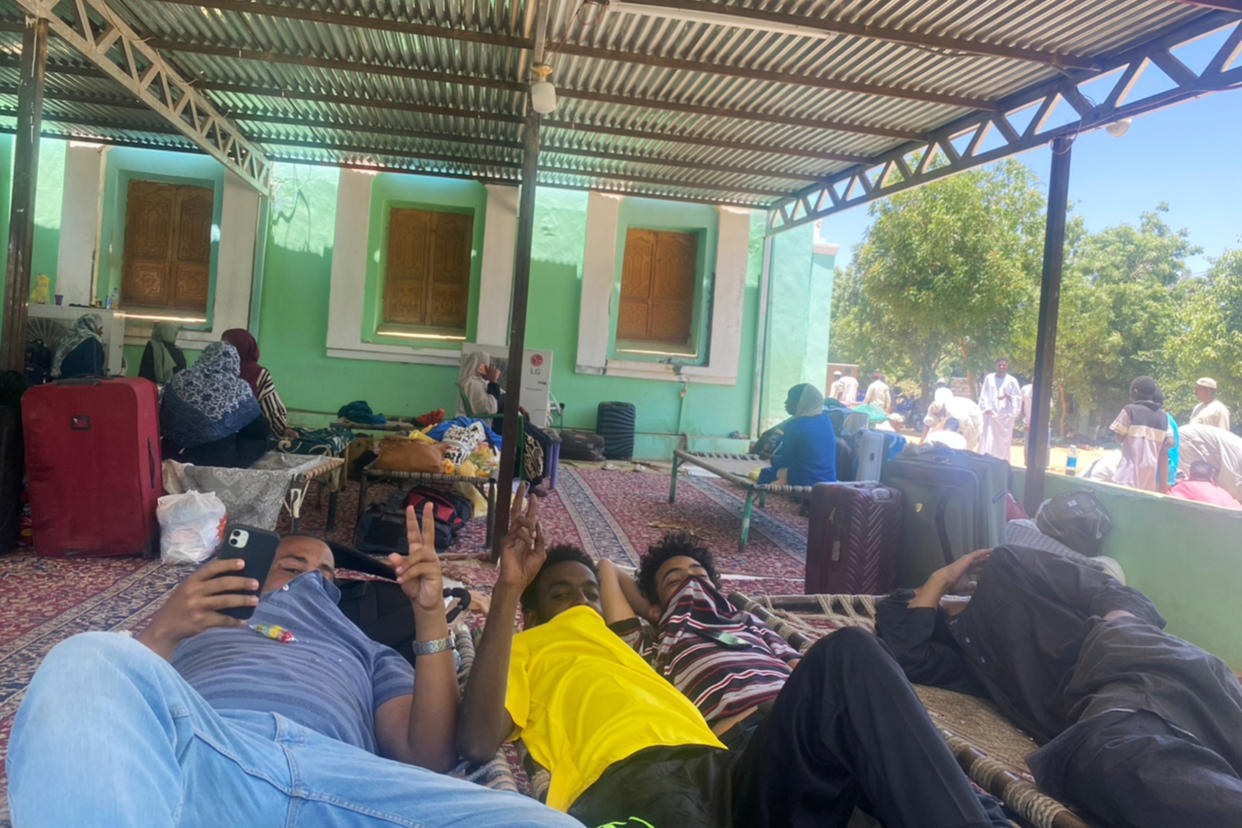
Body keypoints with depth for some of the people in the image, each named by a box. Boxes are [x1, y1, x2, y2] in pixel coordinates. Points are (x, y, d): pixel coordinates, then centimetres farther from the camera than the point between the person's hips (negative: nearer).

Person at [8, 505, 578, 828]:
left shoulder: (368, 653, 37)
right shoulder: (196, 624, 38)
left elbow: (430, 760, 18)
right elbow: (98, 709, 20)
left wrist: (430, 617, 12)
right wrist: (161, 632, 4)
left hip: (340, 773, 0)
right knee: (88, 661, -34)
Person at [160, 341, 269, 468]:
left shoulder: (180, 380, -2)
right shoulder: (239, 389, -12)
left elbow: (162, 422, 7)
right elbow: (259, 430, -3)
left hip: (178, 457, 5)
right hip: (220, 462, -4)